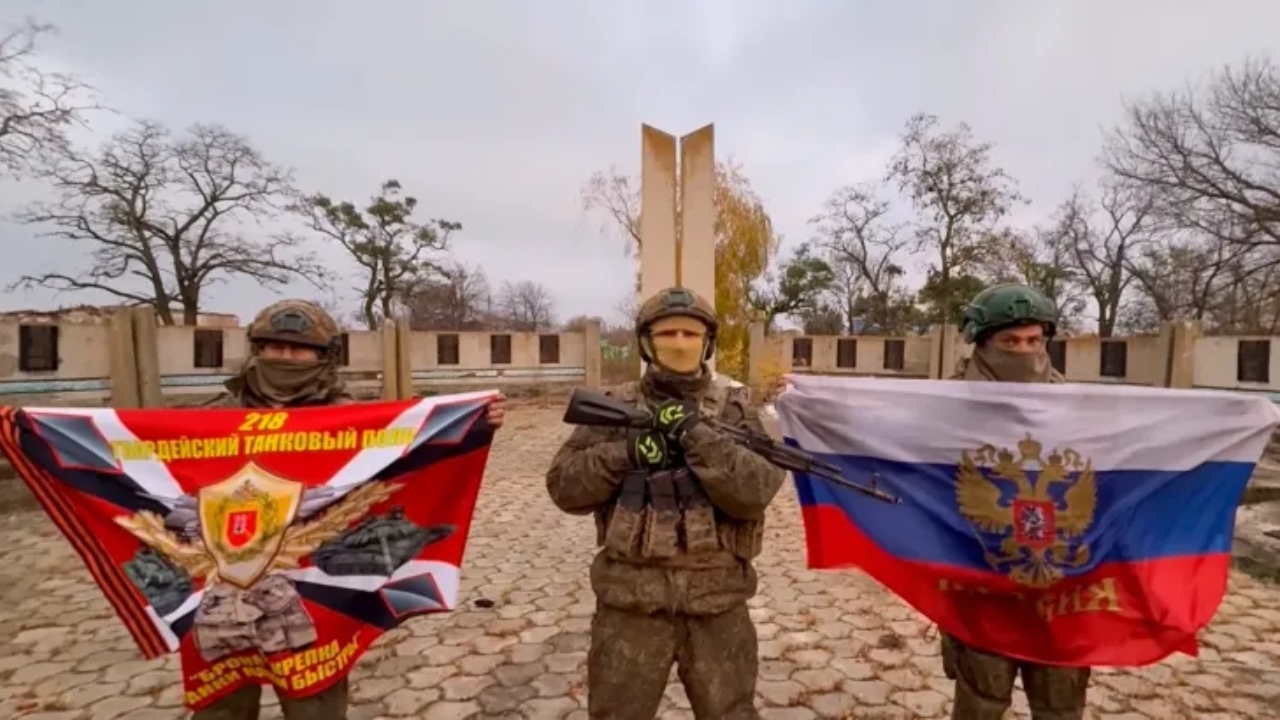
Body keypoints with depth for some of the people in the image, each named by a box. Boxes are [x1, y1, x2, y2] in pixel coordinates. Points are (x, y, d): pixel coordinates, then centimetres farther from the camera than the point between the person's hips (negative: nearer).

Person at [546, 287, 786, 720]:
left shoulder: (734, 409, -1)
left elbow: (755, 492, -13)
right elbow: (564, 486, -4)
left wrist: (698, 436, -22)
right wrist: (625, 454, -18)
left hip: (716, 603, 0)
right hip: (630, 600, 0)